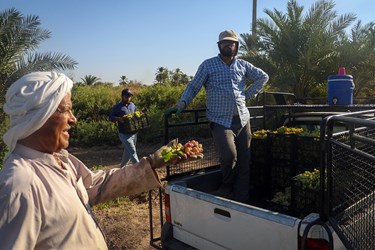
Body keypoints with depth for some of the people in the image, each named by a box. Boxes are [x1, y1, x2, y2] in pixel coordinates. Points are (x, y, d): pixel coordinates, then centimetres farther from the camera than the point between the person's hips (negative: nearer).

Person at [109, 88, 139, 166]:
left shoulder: (132, 105, 12)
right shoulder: (117, 107, -5)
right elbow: (111, 117, -5)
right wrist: (119, 119, -23)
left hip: (133, 133, 6)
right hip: (124, 134, -6)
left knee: (128, 151, 17)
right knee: (132, 151, -11)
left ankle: (122, 166, 34)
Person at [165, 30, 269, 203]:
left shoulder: (243, 65, 12)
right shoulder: (208, 65, 4)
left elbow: (263, 76, 22)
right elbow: (193, 86, 3)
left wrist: (250, 93, 10)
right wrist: (181, 103, -11)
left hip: (242, 119, 4)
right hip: (221, 121, -4)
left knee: (244, 160, 4)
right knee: (229, 155, -24)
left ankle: (241, 200, 16)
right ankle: (227, 186, 7)